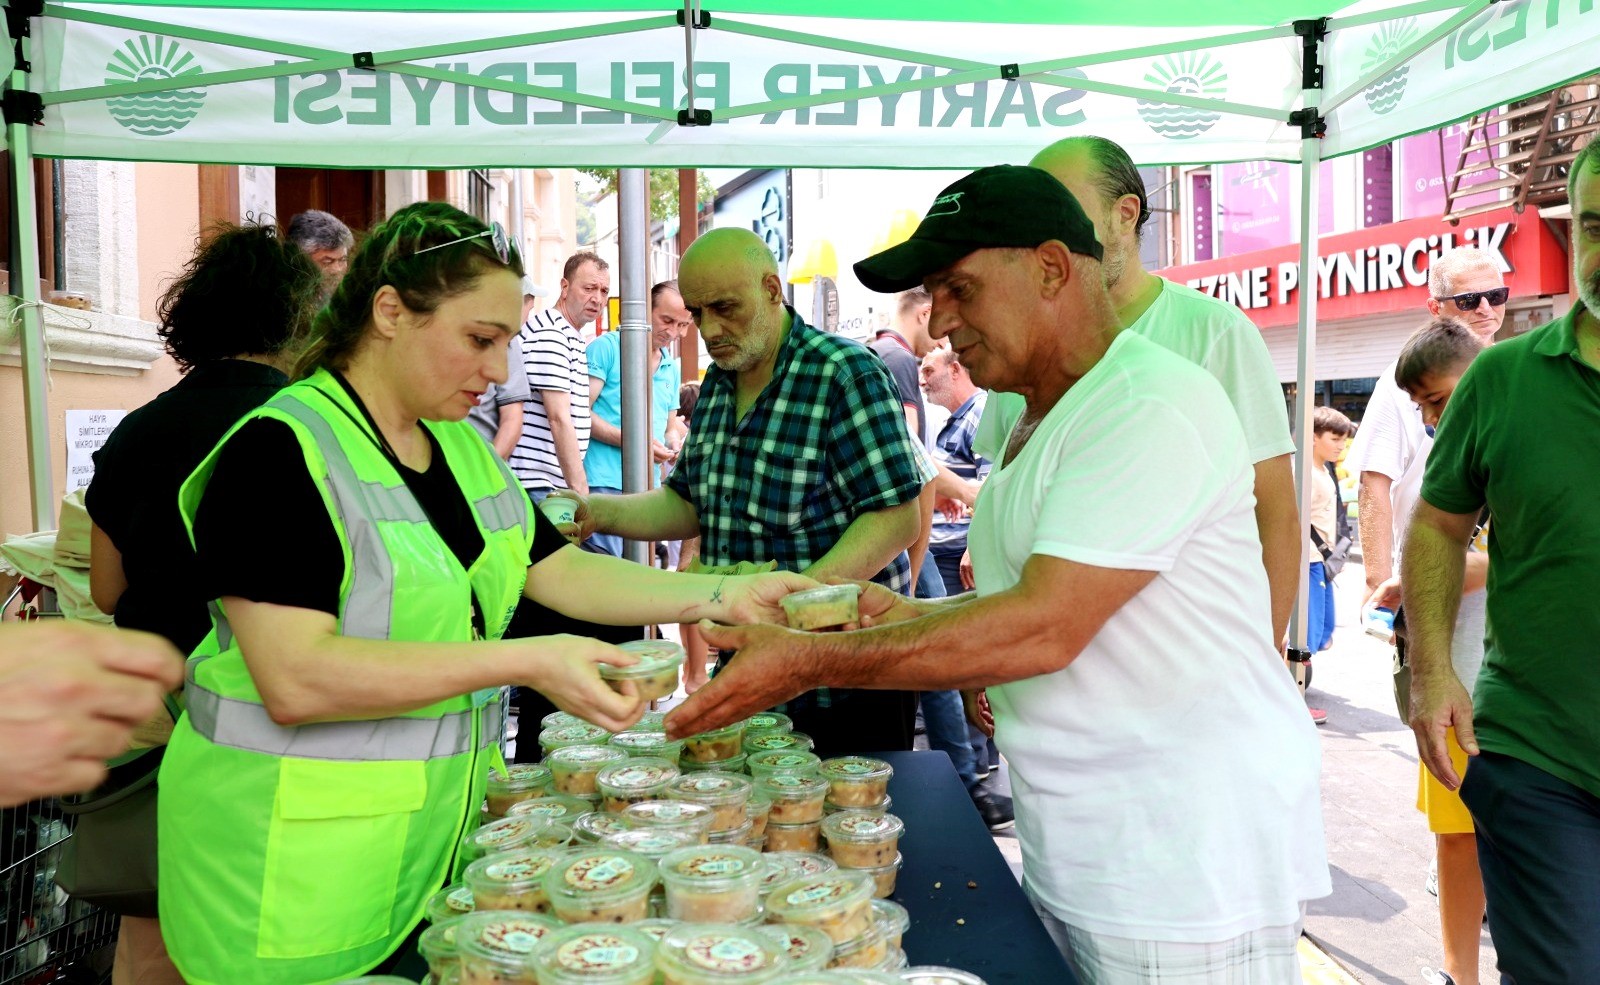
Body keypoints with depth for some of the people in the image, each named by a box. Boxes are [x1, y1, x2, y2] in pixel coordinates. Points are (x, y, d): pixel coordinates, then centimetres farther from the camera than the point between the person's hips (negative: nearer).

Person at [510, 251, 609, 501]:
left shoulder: (573, 337, 18)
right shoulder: (549, 333, -13)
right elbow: (559, 419, -21)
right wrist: (580, 489, -23)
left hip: (561, 482, 10)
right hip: (536, 482, -9)